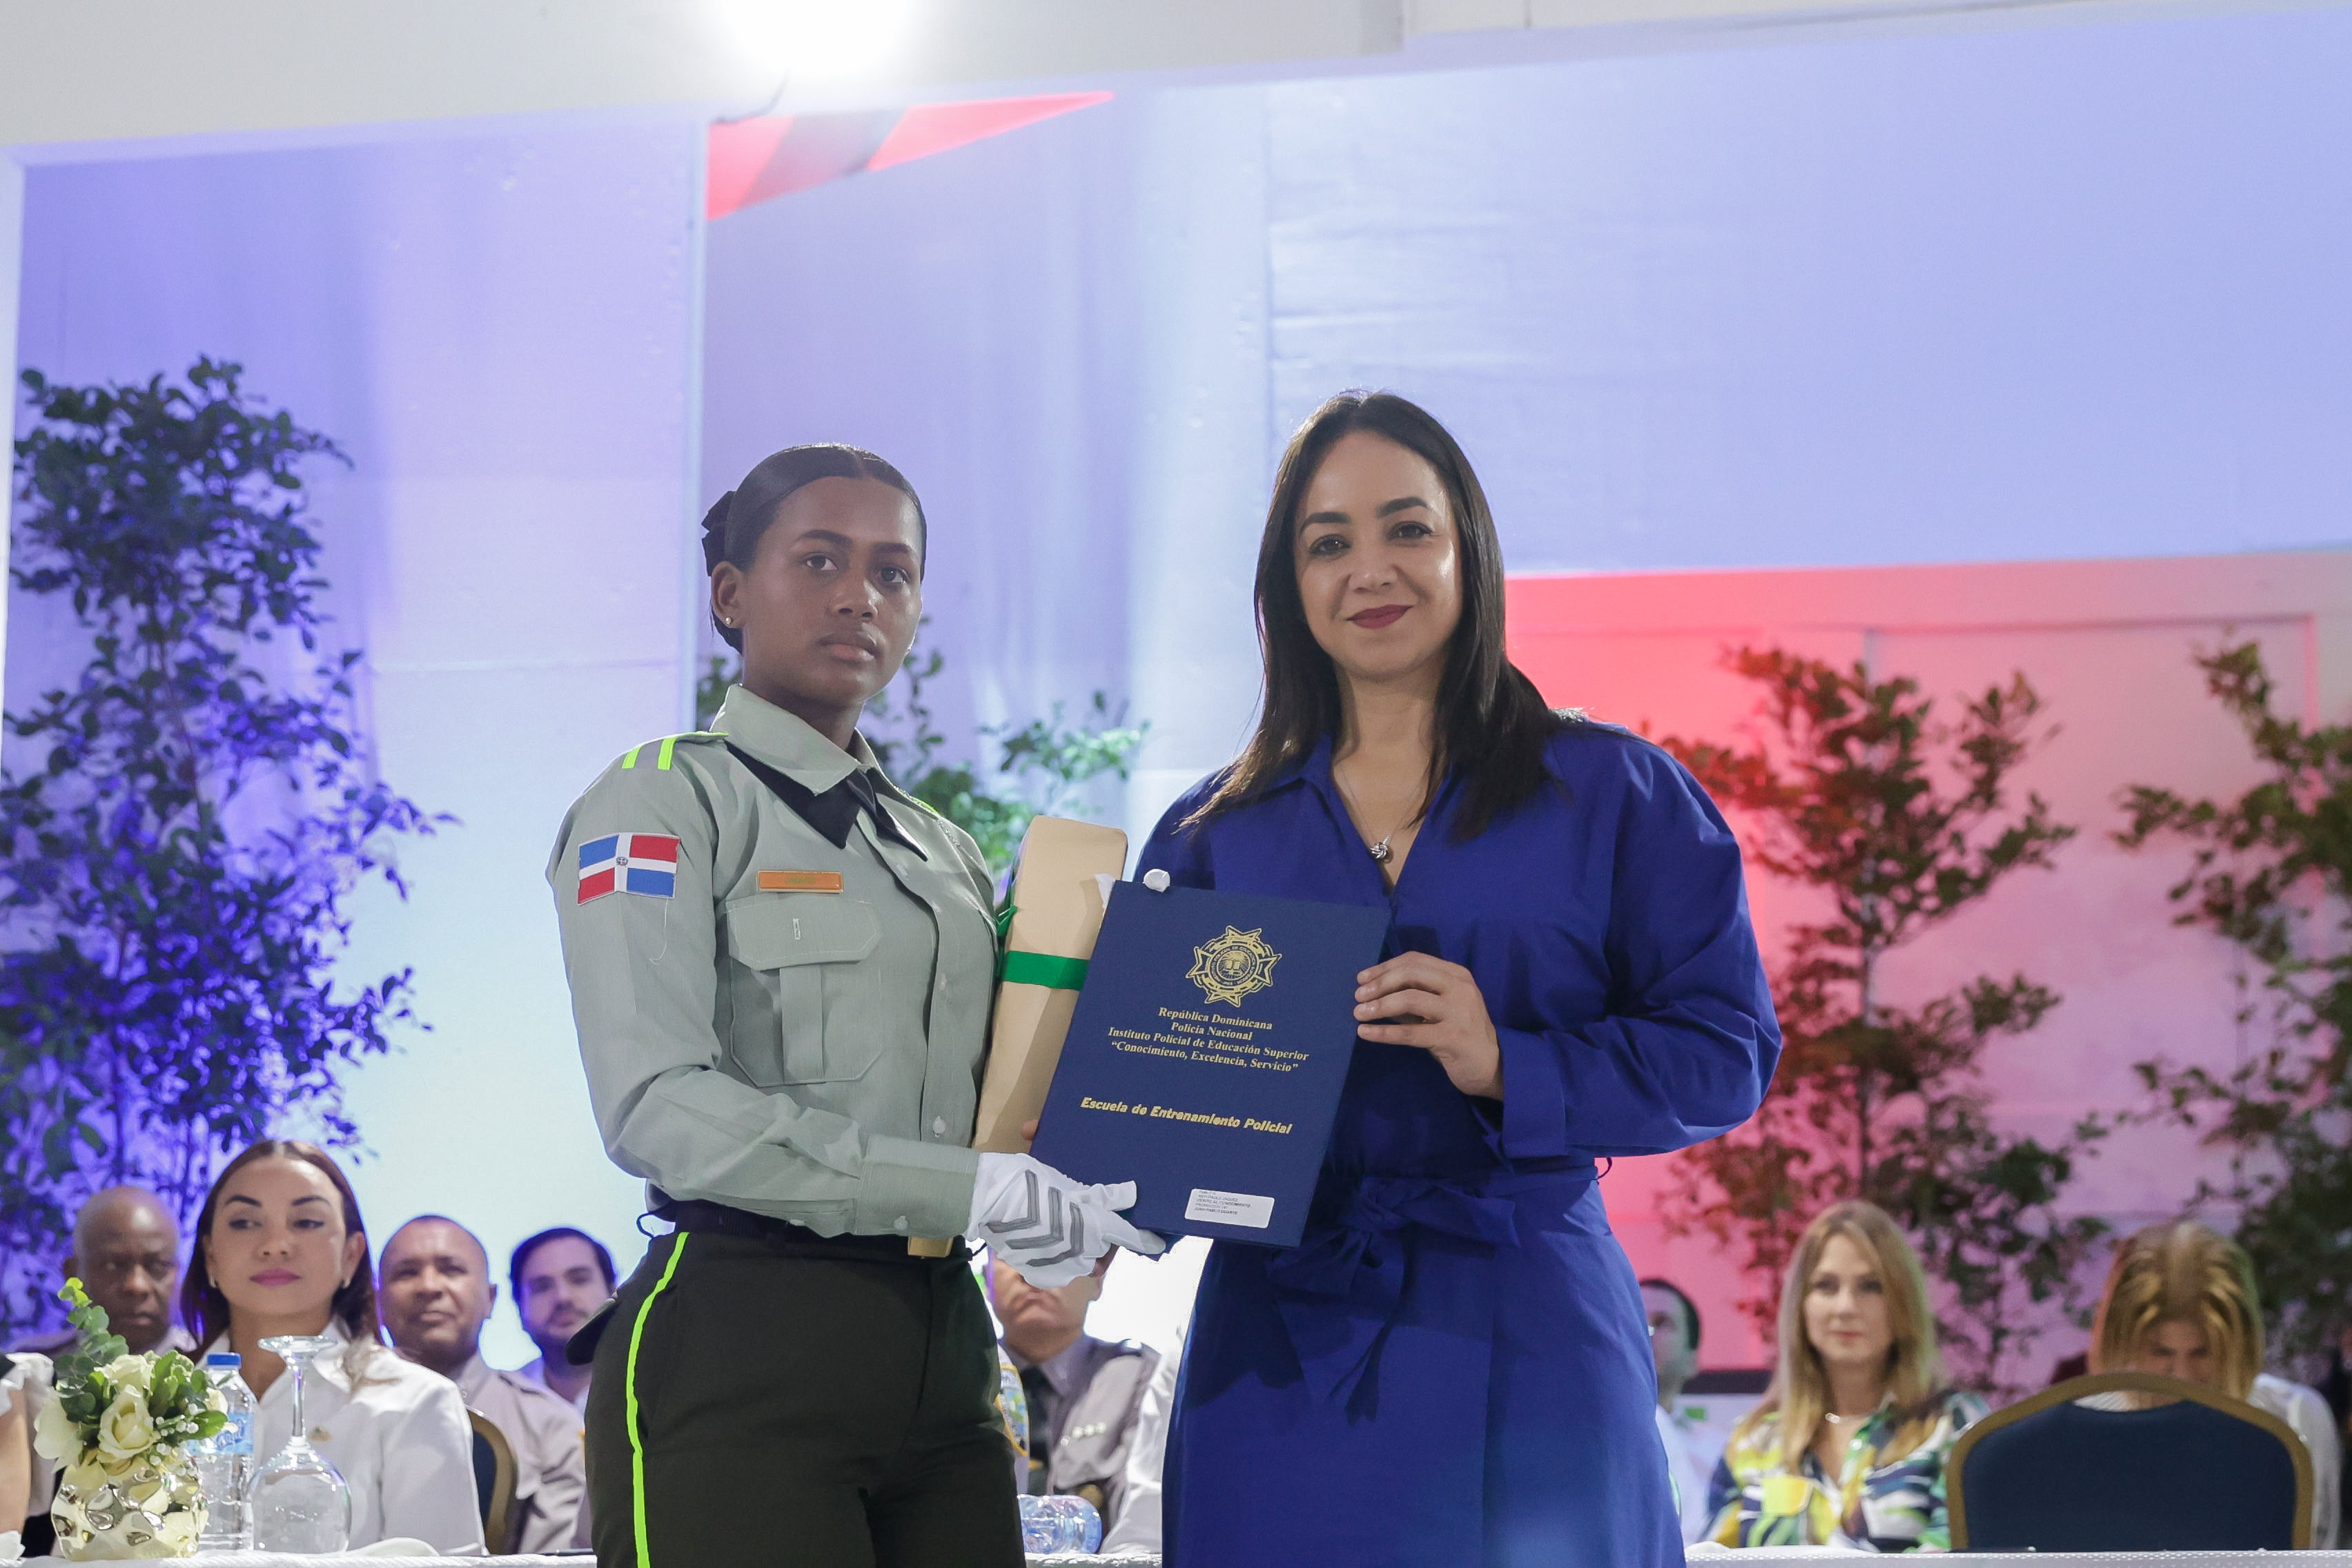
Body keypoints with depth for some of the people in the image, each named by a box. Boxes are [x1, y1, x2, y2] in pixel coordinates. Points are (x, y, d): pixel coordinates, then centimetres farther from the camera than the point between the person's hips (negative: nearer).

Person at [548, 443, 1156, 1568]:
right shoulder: (666, 803, -1)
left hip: (940, 1345, 6)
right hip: (741, 1349, -6)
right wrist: (974, 1188, -18)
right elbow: (660, 1106, -15)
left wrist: (1064, 1202, -5)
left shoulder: (945, 852, 20)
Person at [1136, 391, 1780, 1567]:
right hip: (1283, 1367, 2)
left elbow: (1725, 1052, -2)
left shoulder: (1614, 794, 5)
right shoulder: (1215, 831, 12)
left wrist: (1508, 1066, -17)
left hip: (1522, 1361, -2)